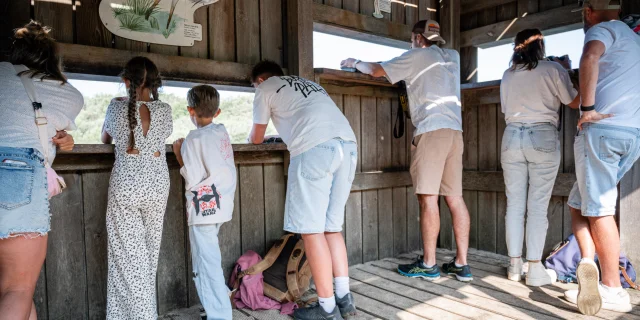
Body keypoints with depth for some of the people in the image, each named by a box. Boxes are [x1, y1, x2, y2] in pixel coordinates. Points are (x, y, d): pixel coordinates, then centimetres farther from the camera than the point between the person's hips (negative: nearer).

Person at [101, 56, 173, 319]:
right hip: (156, 186, 2)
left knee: (129, 255, 3)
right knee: (148, 253, 14)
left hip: (125, 186, -2)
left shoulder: (117, 107, -4)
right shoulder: (164, 110, -3)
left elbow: (105, 139, 13)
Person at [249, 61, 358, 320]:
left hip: (315, 149, -7)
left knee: (311, 229, -1)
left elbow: (256, 138, 26)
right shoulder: (308, 84, 36)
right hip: (347, 145, 7)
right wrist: (282, 138, 57)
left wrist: (253, 138, 49)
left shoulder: (265, 88, 18)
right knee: (331, 226, 13)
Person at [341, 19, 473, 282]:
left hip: (431, 129, -7)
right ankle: (461, 264, 7)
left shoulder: (418, 55, 6)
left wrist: (355, 62, 29)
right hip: (455, 130, 7)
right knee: (454, 198, 5)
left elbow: (376, 71, 11)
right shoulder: (452, 57, 23)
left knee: (428, 196, -5)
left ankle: (428, 265, -1)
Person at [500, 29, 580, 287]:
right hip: (543, 138, -3)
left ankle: (515, 266, 8)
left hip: (512, 137, 3)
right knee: (538, 206, -2)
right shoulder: (553, 68, -1)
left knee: (514, 204, 5)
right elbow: (575, 102, 7)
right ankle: (535, 270, 0)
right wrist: (566, 71, 18)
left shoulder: (508, 75, 10)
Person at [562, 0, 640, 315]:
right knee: (579, 203, 11)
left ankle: (614, 290, -3)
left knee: (599, 209, -4)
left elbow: (590, 57, -23)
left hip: (602, 128, -8)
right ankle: (588, 262, -3)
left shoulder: (602, 29, 2)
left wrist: (589, 108, -19)